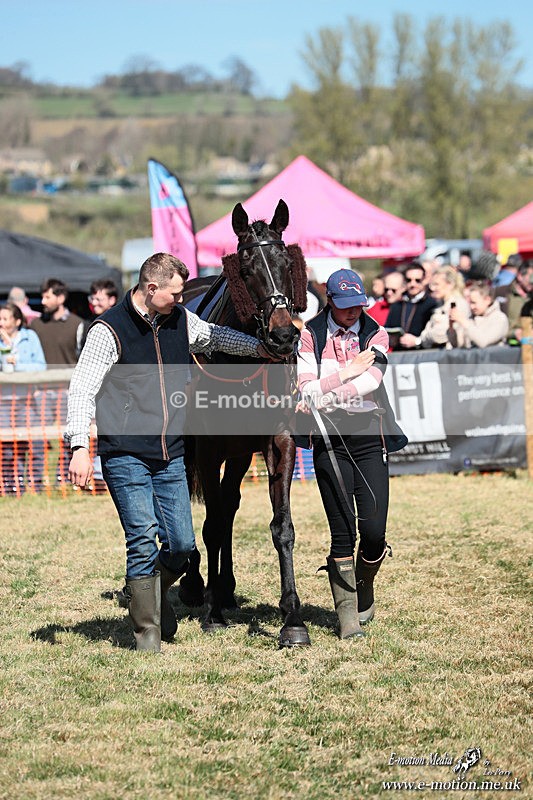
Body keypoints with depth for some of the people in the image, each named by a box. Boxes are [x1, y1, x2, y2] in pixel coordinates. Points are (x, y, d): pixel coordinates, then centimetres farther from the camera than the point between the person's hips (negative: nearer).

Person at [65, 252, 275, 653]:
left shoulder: (180, 320, 8)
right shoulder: (109, 330, -9)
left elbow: (218, 337, 27)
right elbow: (82, 388, -12)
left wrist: (262, 347, 12)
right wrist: (80, 446, -22)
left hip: (171, 456, 5)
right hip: (126, 457, -5)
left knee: (182, 544, 1)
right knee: (144, 541, -10)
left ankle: (151, 589, 33)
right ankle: (147, 633, 4)